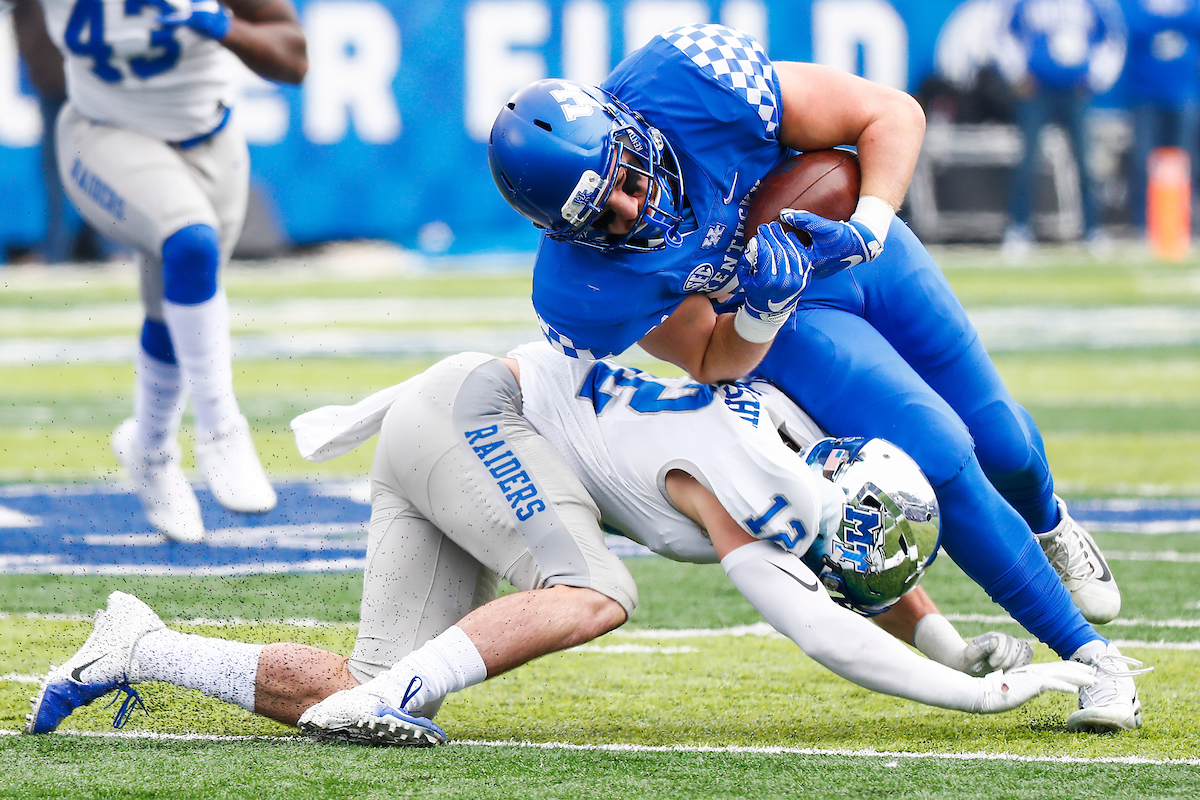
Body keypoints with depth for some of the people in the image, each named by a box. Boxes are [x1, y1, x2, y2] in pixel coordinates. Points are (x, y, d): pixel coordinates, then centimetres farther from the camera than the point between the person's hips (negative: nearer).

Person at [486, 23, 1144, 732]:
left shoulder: (692, 81, -37)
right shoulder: (585, 285, -34)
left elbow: (893, 114, -25)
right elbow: (713, 359, -16)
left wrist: (869, 227, -39)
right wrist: (762, 309, -37)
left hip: (857, 246, 2)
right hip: (781, 320, -2)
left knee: (1001, 444, 12)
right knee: (941, 460, -17)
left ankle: (1047, 523, 51)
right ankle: (1088, 654, 0)